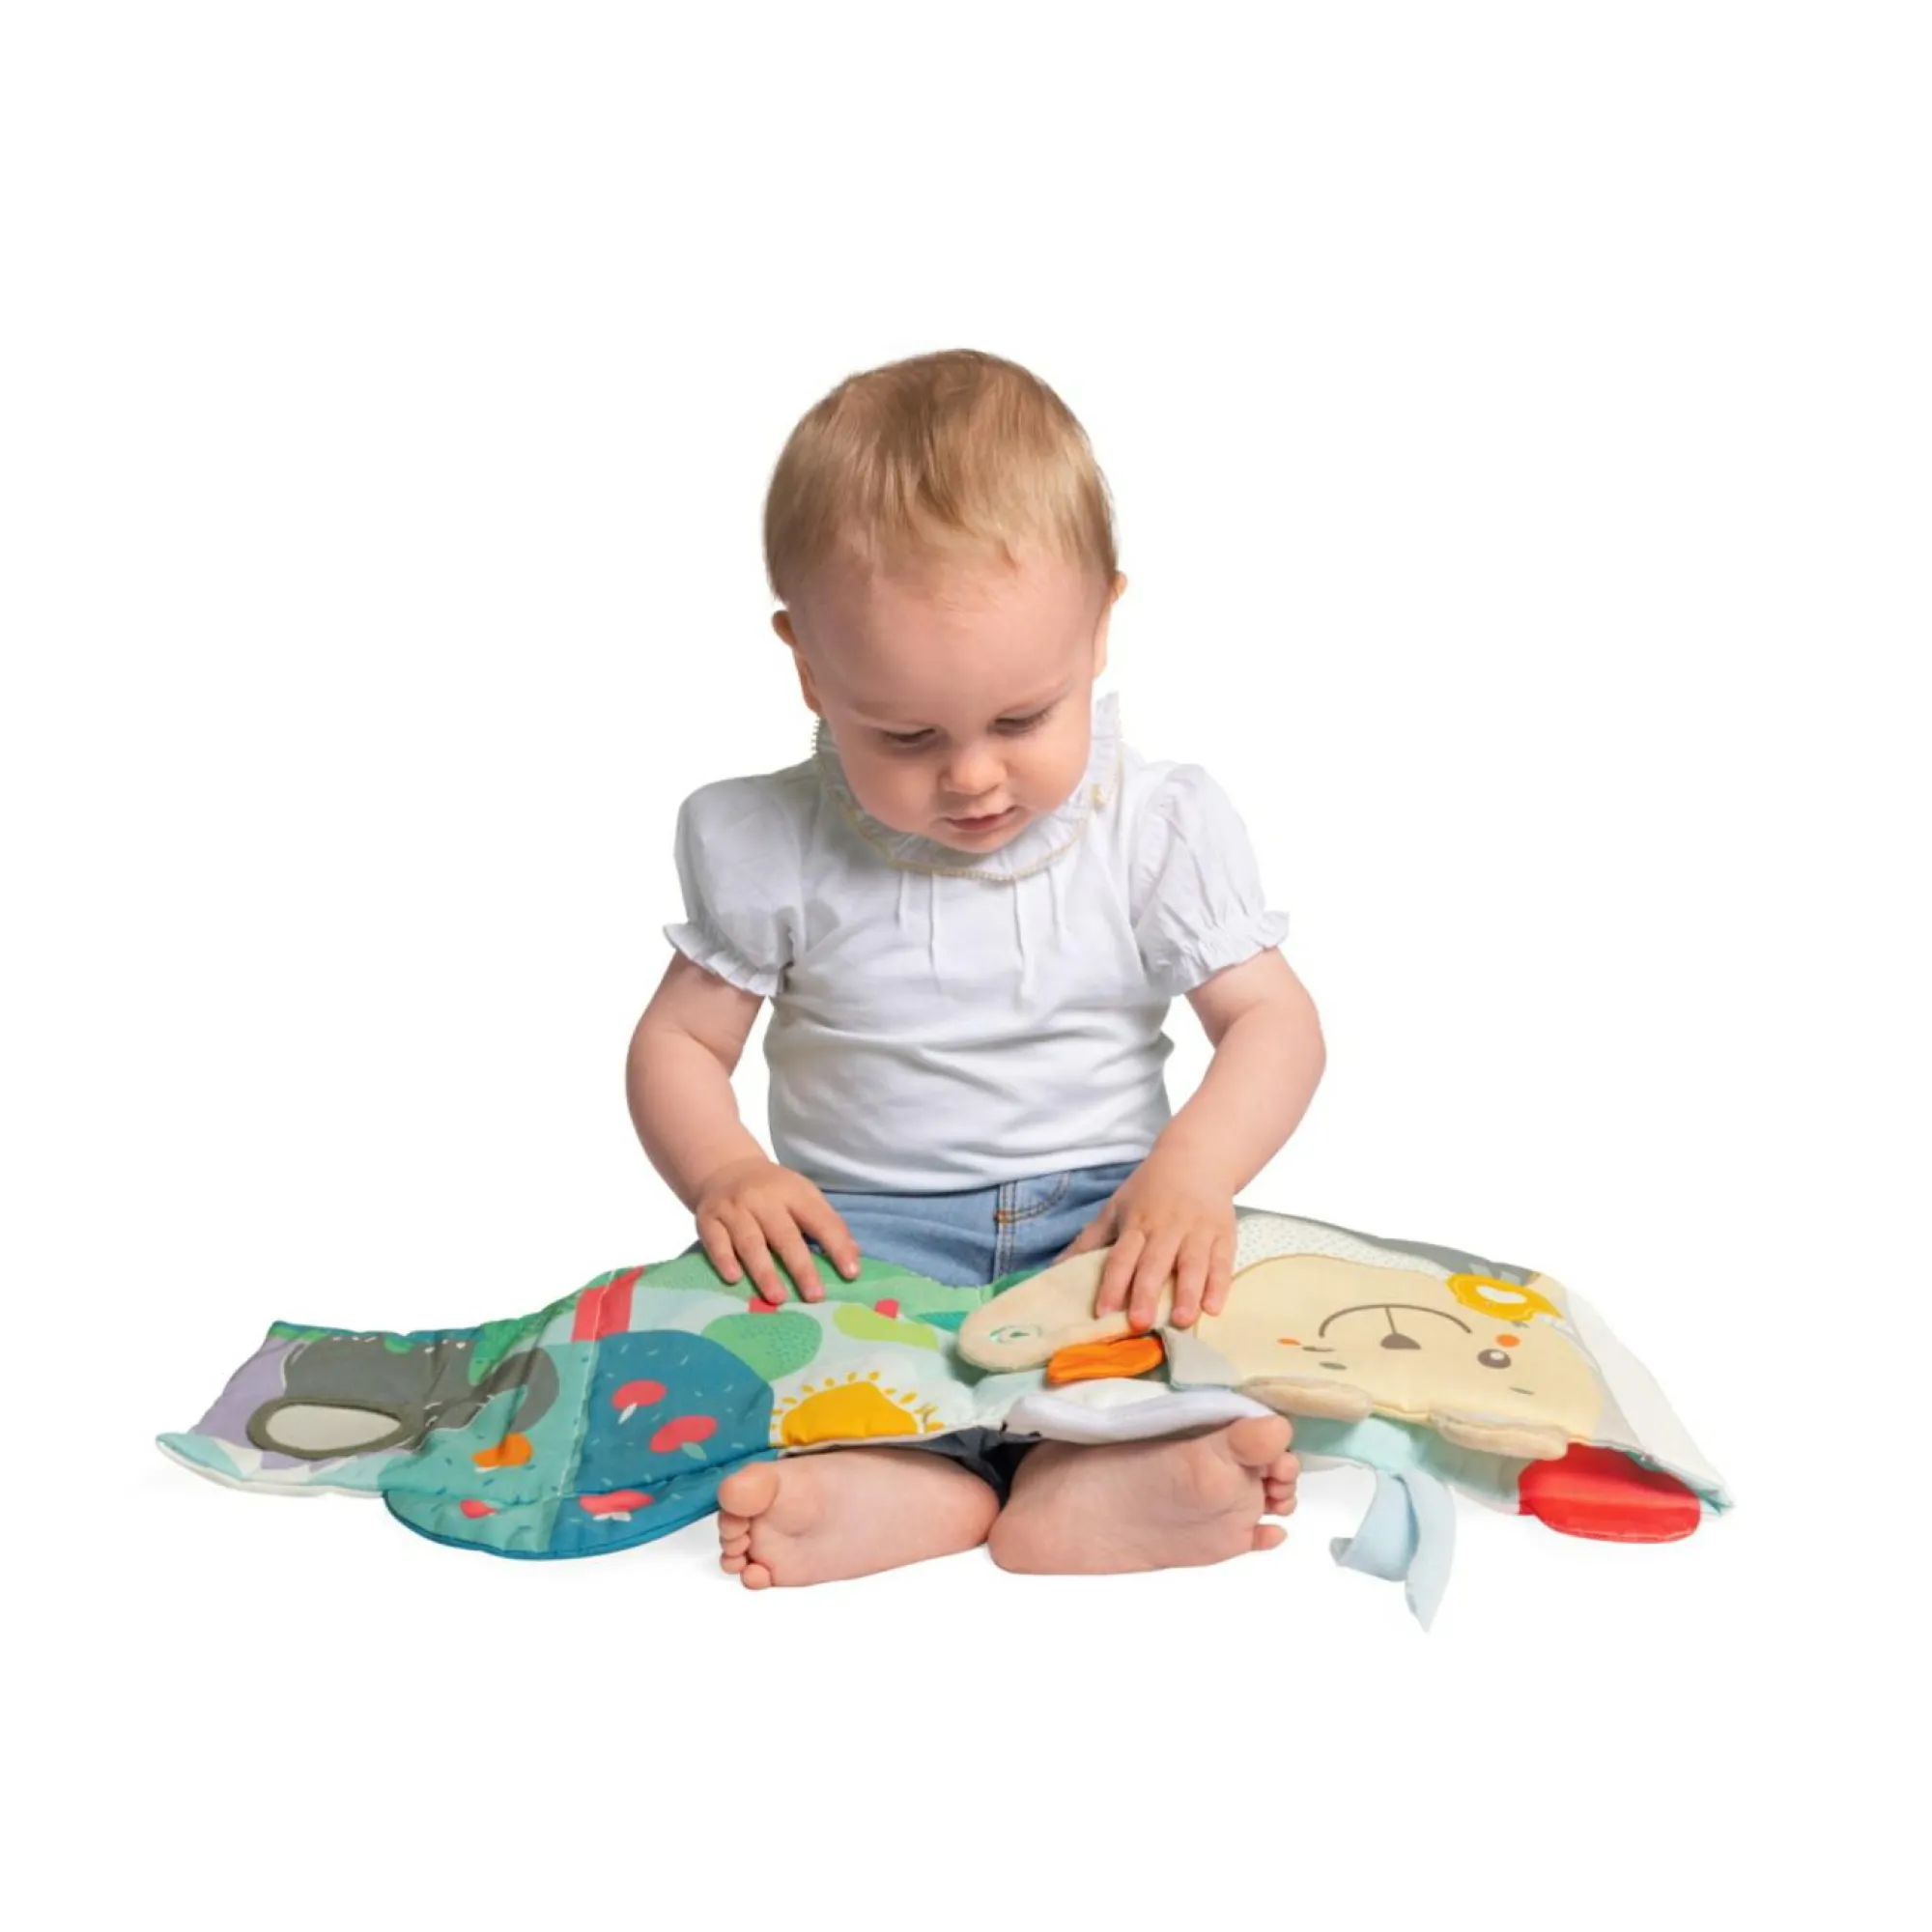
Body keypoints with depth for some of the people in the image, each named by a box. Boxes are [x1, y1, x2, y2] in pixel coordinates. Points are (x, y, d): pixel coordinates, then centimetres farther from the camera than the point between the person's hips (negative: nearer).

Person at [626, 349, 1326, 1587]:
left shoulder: (1157, 828, -3)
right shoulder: (775, 848, -3)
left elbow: (1275, 1022, -4)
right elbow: (680, 1041, 3)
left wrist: (1190, 1176, -24)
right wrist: (724, 1172, -19)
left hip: (1101, 1214, 0)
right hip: (864, 1229, 0)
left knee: (1244, 1290, -30)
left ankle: (1073, 1481, -47)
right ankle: (931, 1479, -43)